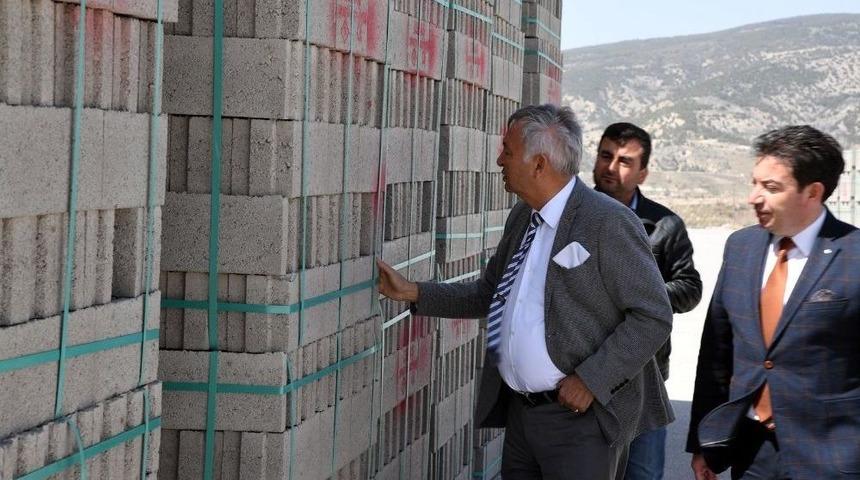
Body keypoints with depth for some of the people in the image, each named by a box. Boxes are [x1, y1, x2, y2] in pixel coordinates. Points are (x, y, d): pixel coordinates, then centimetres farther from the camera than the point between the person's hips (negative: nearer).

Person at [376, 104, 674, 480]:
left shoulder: (609, 223, -14)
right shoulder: (521, 218, 11)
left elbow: (654, 317, -14)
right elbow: (488, 295, 22)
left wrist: (592, 379, -17)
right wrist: (414, 293, 11)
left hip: (580, 416, -7)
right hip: (520, 409, 8)